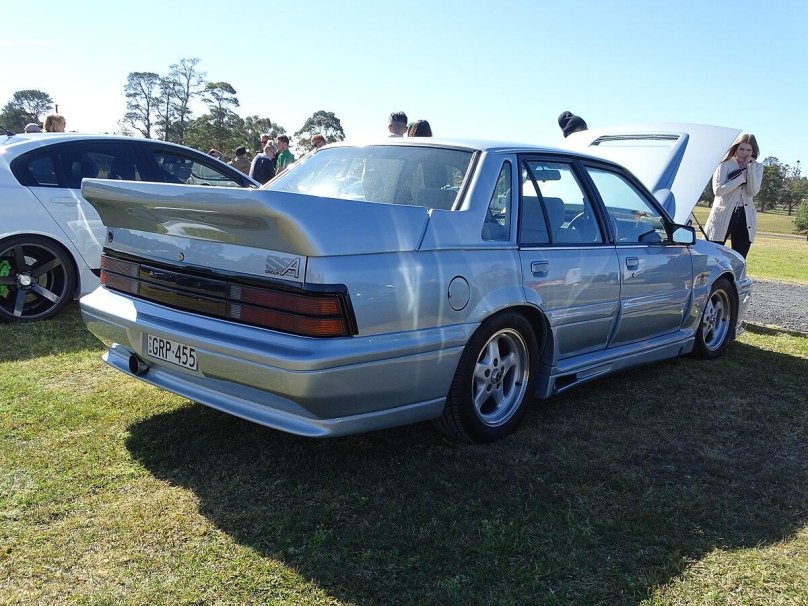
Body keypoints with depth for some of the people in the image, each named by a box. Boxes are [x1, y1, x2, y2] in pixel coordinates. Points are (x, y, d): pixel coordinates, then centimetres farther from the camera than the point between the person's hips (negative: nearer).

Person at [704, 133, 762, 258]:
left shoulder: (757, 167, 9)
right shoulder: (725, 165, -1)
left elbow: (753, 191, -7)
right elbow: (718, 190, -15)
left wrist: (750, 167, -10)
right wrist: (742, 177, -14)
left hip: (745, 219, 4)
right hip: (723, 216, -3)